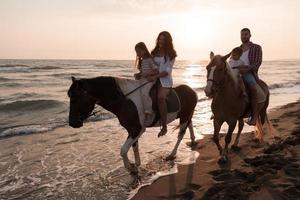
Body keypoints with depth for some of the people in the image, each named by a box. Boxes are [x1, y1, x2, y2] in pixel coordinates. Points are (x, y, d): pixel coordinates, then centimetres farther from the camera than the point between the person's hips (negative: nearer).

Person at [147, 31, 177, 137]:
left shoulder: (171, 54, -2)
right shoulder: (155, 52, 12)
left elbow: (167, 71, -10)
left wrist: (155, 76, -22)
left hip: (165, 80, -7)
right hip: (153, 78, 7)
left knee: (161, 97, -30)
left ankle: (164, 126, -27)